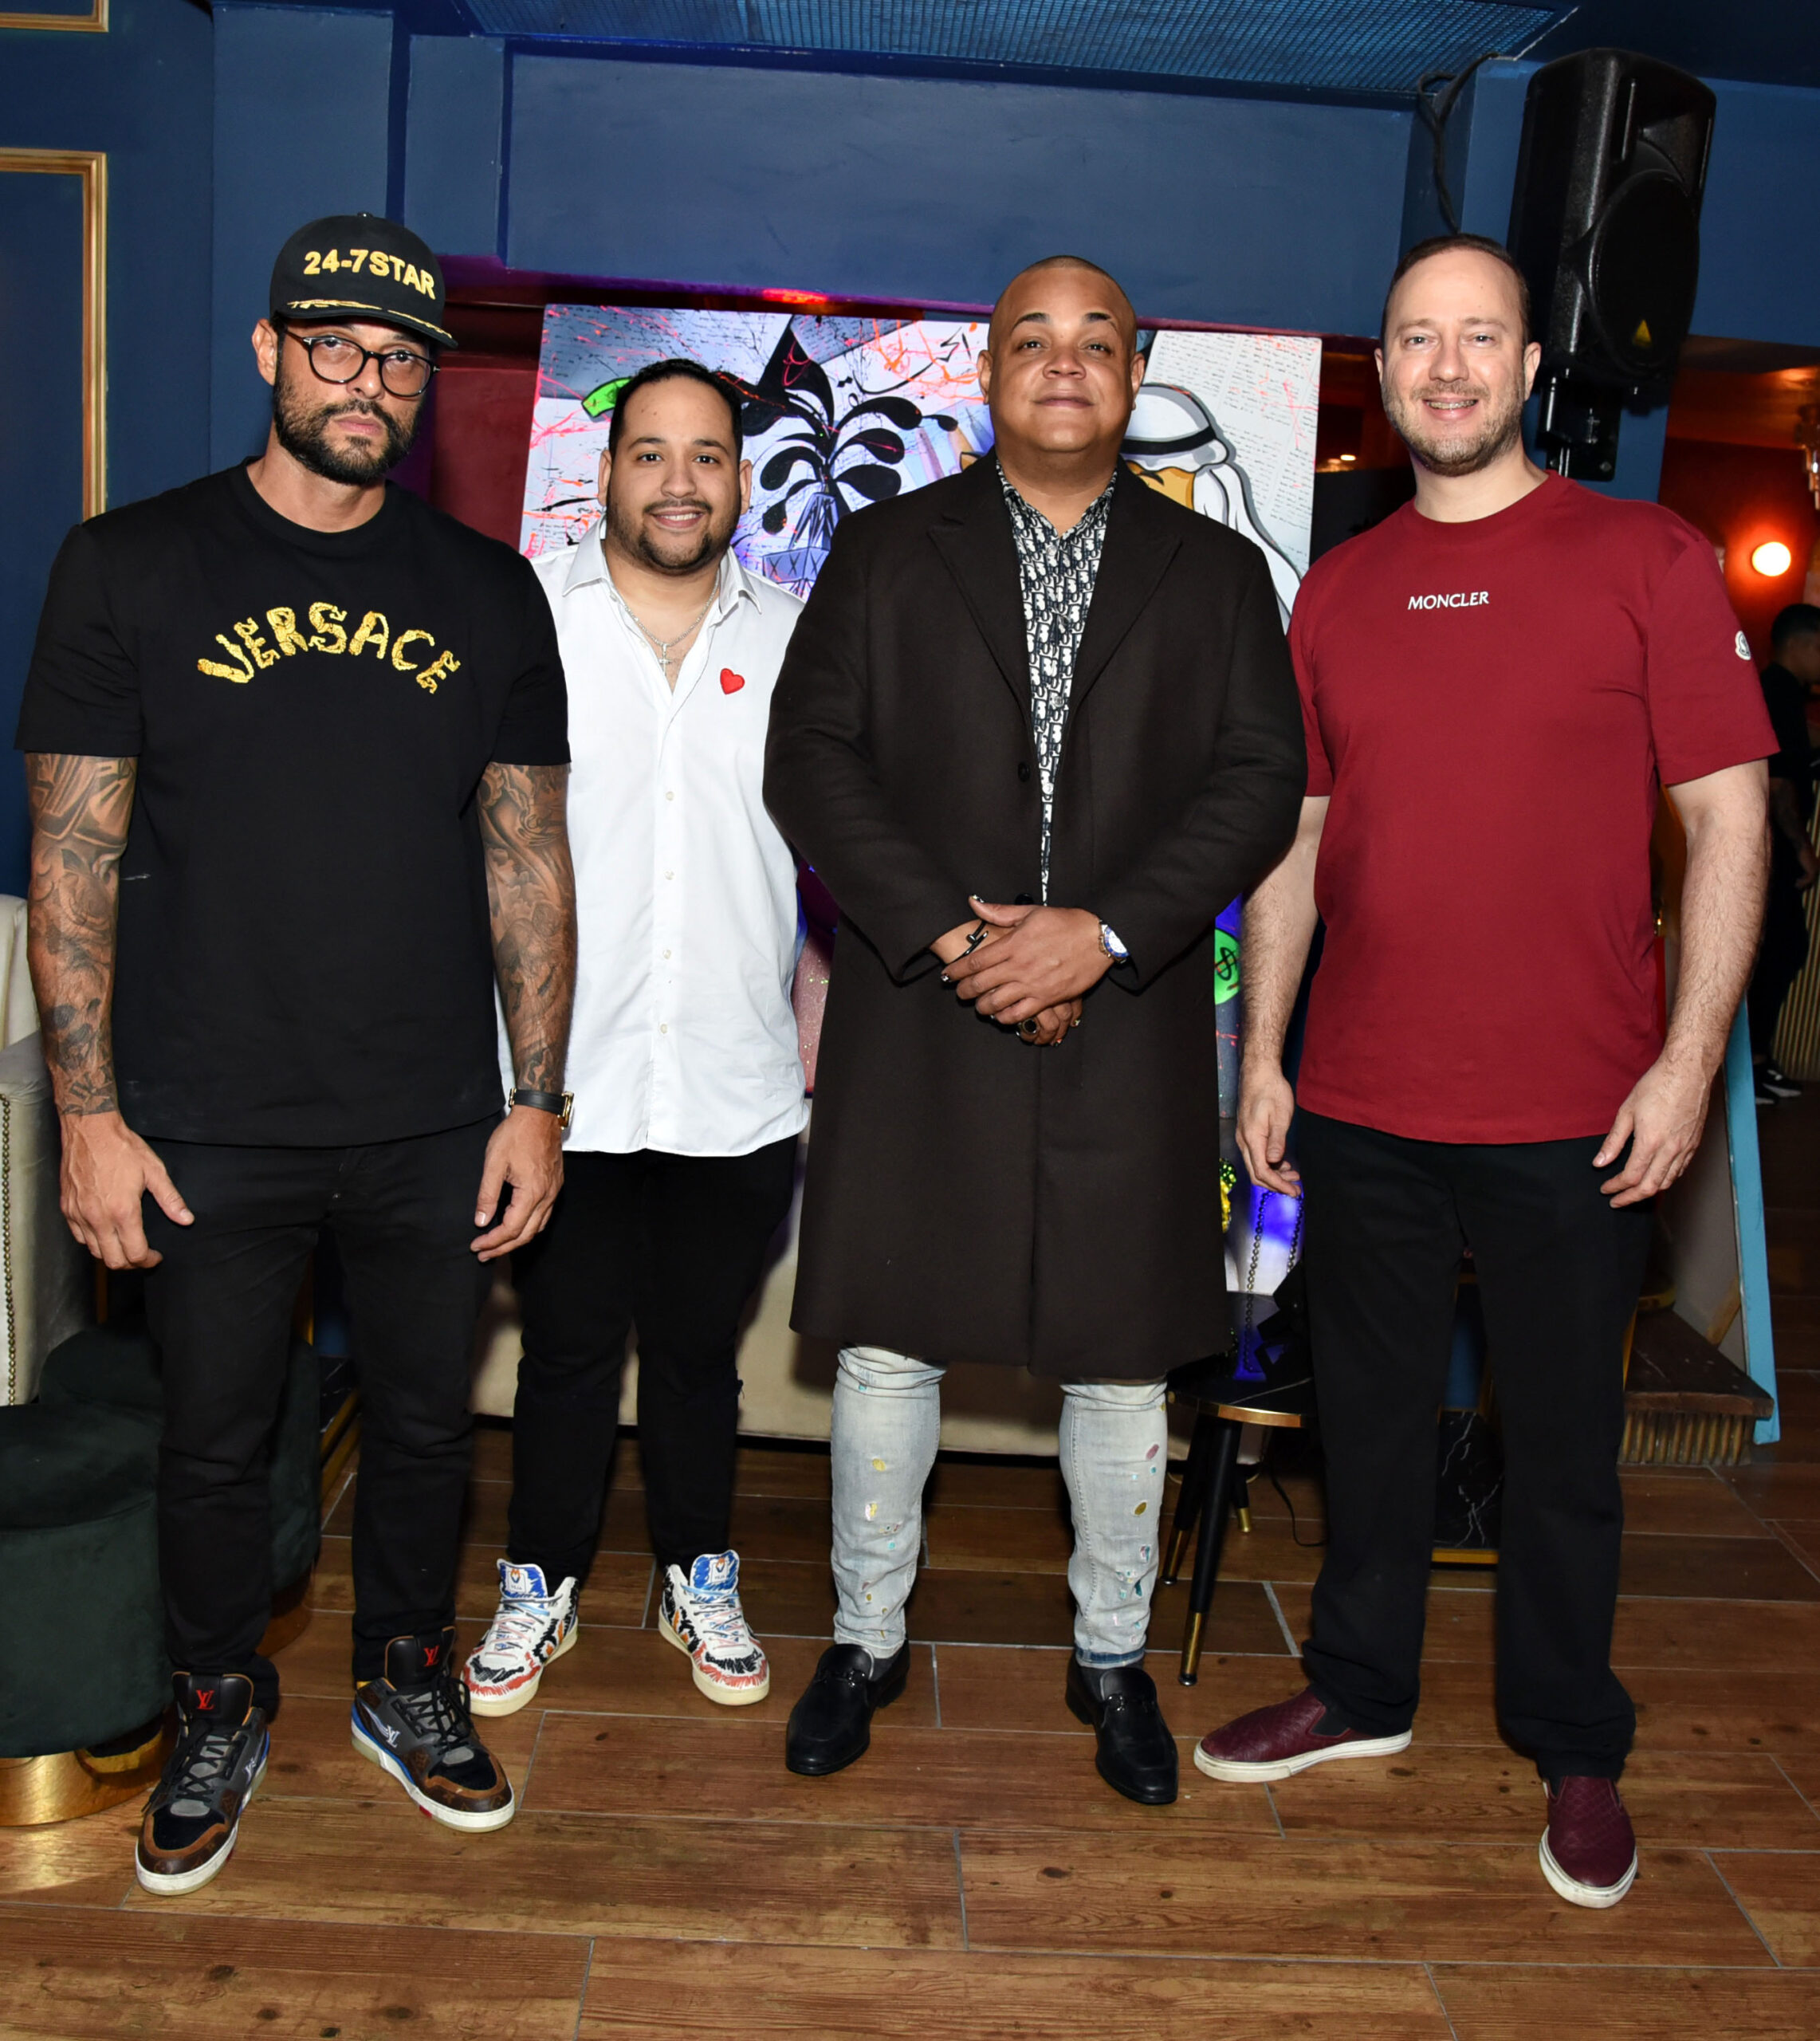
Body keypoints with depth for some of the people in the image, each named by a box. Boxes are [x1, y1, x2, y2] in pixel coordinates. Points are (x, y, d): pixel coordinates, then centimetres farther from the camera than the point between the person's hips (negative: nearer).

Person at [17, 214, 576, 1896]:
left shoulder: (489, 592, 4)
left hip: (433, 1127, 2)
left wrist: (538, 1098, 1)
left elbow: (528, 858, 5)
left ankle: (405, 1682, 39)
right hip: (210, 1128, -1)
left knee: (426, 1422, 15)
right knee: (214, 1440, 13)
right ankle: (222, 1712, 37)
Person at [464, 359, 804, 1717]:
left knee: (700, 1351, 15)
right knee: (566, 1351, 11)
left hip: (738, 1091, 2)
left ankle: (700, 1581, 34)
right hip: (564, 1082, -1)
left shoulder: (795, 638, 6)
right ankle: (541, 1588, 31)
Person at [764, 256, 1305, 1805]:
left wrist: (1104, 931, -14)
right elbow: (812, 758, -2)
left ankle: (1114, 1657, 30)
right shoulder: (885, 553, 7)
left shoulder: (1219, 574, 9)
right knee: (887, 1348, 8)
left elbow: (1260, 782, 0)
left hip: (1130, 1032, 1)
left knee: (1121, 1359, 9)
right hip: (916, 1025, 0)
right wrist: (947, 936, -13)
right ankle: (867, 1641, 29)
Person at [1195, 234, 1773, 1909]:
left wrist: (1690, 1057, -11)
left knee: (1565, 1443, 11)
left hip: (1571, 1117, -3)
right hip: (1359, 1107, 4)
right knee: (1371, 1416, 16)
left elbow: (1729, 815, -4)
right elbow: (1291, 837, 11)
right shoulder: (1337, 591, 9)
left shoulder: (1644, 558, -2)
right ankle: (1360, 1692, 36)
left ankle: (1575, 1750, 31)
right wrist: (1261, 1054, 8)